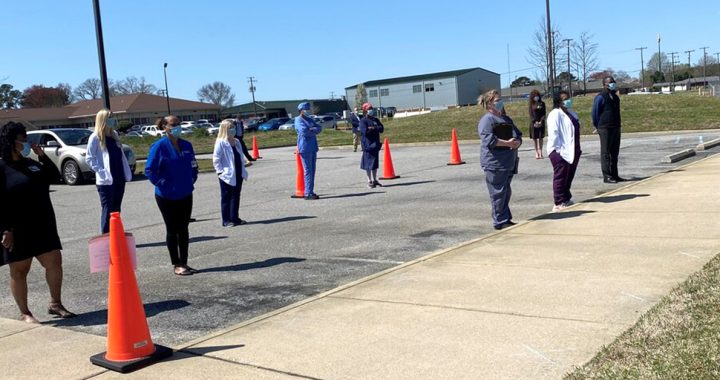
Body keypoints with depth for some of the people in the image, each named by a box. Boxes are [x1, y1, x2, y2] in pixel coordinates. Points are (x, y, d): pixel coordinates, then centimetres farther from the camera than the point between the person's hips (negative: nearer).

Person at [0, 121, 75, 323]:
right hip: (17, 230, -7)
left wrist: (42, 156, 0)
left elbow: (55, 177, 12)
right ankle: (24, 313, 16)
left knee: (54, 262, 6)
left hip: (43, 225, 7)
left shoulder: (30, 163, 12)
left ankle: (55, 304, 21)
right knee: (19, 270, 6)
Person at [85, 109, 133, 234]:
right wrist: (101, 172, -17)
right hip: (106, 180, -6)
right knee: (107, 210, -3)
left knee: (116, 209, 12)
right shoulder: (95, 137, -6)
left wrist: (127, 173, 8)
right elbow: (89, 158, -8)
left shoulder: (114, 135, 13)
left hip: (119, 178, 6)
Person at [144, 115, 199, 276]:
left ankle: (184, 263, 19)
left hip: (185, 194, 5)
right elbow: (149, 170, -13)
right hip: (167, 196, -5)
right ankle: (177, 265, 13)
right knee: (172, 230, 4)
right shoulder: (159, 146, -12)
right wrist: (162, 183, -13)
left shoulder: (186, 145, 5)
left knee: (183, 229, 10)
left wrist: (192, 180, 9)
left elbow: (193, 165, 18)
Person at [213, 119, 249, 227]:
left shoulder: (236, 141, 10)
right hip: (227, 176, -7)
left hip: (238, 175, 7)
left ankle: (235, 218, 21)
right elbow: (216, 159, -13)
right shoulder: (221, 143, -12)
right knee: (226, 198, 2)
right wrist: (221, 171, -17)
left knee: (236, 197, 12)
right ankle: (226, 220, 7)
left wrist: (243, 171, 11)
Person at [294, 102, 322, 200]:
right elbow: (304, 131, -21)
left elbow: (319, 128, 8)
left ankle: (311, 192, 14)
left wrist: (311, 130, -13)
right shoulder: (298, 120, -6)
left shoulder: (310, 119, 19)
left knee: (312, 171, 9)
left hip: (313, 148, 8)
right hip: (305, 148, -8)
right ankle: (308, 194, -8)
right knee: (308, 171, -9)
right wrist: (314, 131, -5)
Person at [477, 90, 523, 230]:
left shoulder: (506, 119, 19)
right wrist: (507, 143, -22)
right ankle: (500, 222, 4)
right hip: (495, 163, -8)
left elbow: (518, 135, 16)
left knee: (506, 192, 16)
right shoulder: (487, 120, -8)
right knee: (498, 193, -3)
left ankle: (506, 219, 26)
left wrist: (517, 142, -7)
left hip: (509, 162, 9)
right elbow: (488, 139, -21)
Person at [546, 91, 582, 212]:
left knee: (569, 177, 14)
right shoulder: (555, 114, -12)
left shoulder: (571, 113, 16)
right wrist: (558, 149, -23)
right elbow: (553, 133, -19)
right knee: (560, 177, -5)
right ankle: (559, 203, -2)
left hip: (572, 151, 9)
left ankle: (566, 199, 25)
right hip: (560, 152, -9)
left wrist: (578, 148, 18)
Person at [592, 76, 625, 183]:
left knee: (614, 153, 12)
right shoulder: (600, 97, -10)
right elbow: (595, 113, -8)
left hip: (616, 128, 8)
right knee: (606, 153, -4)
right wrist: (599, 127, -4)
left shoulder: (615, 97, 14)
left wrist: (618, 124, 17)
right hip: (605, 129, -8)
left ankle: (614, 175, 19)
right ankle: (607, 176, -2)